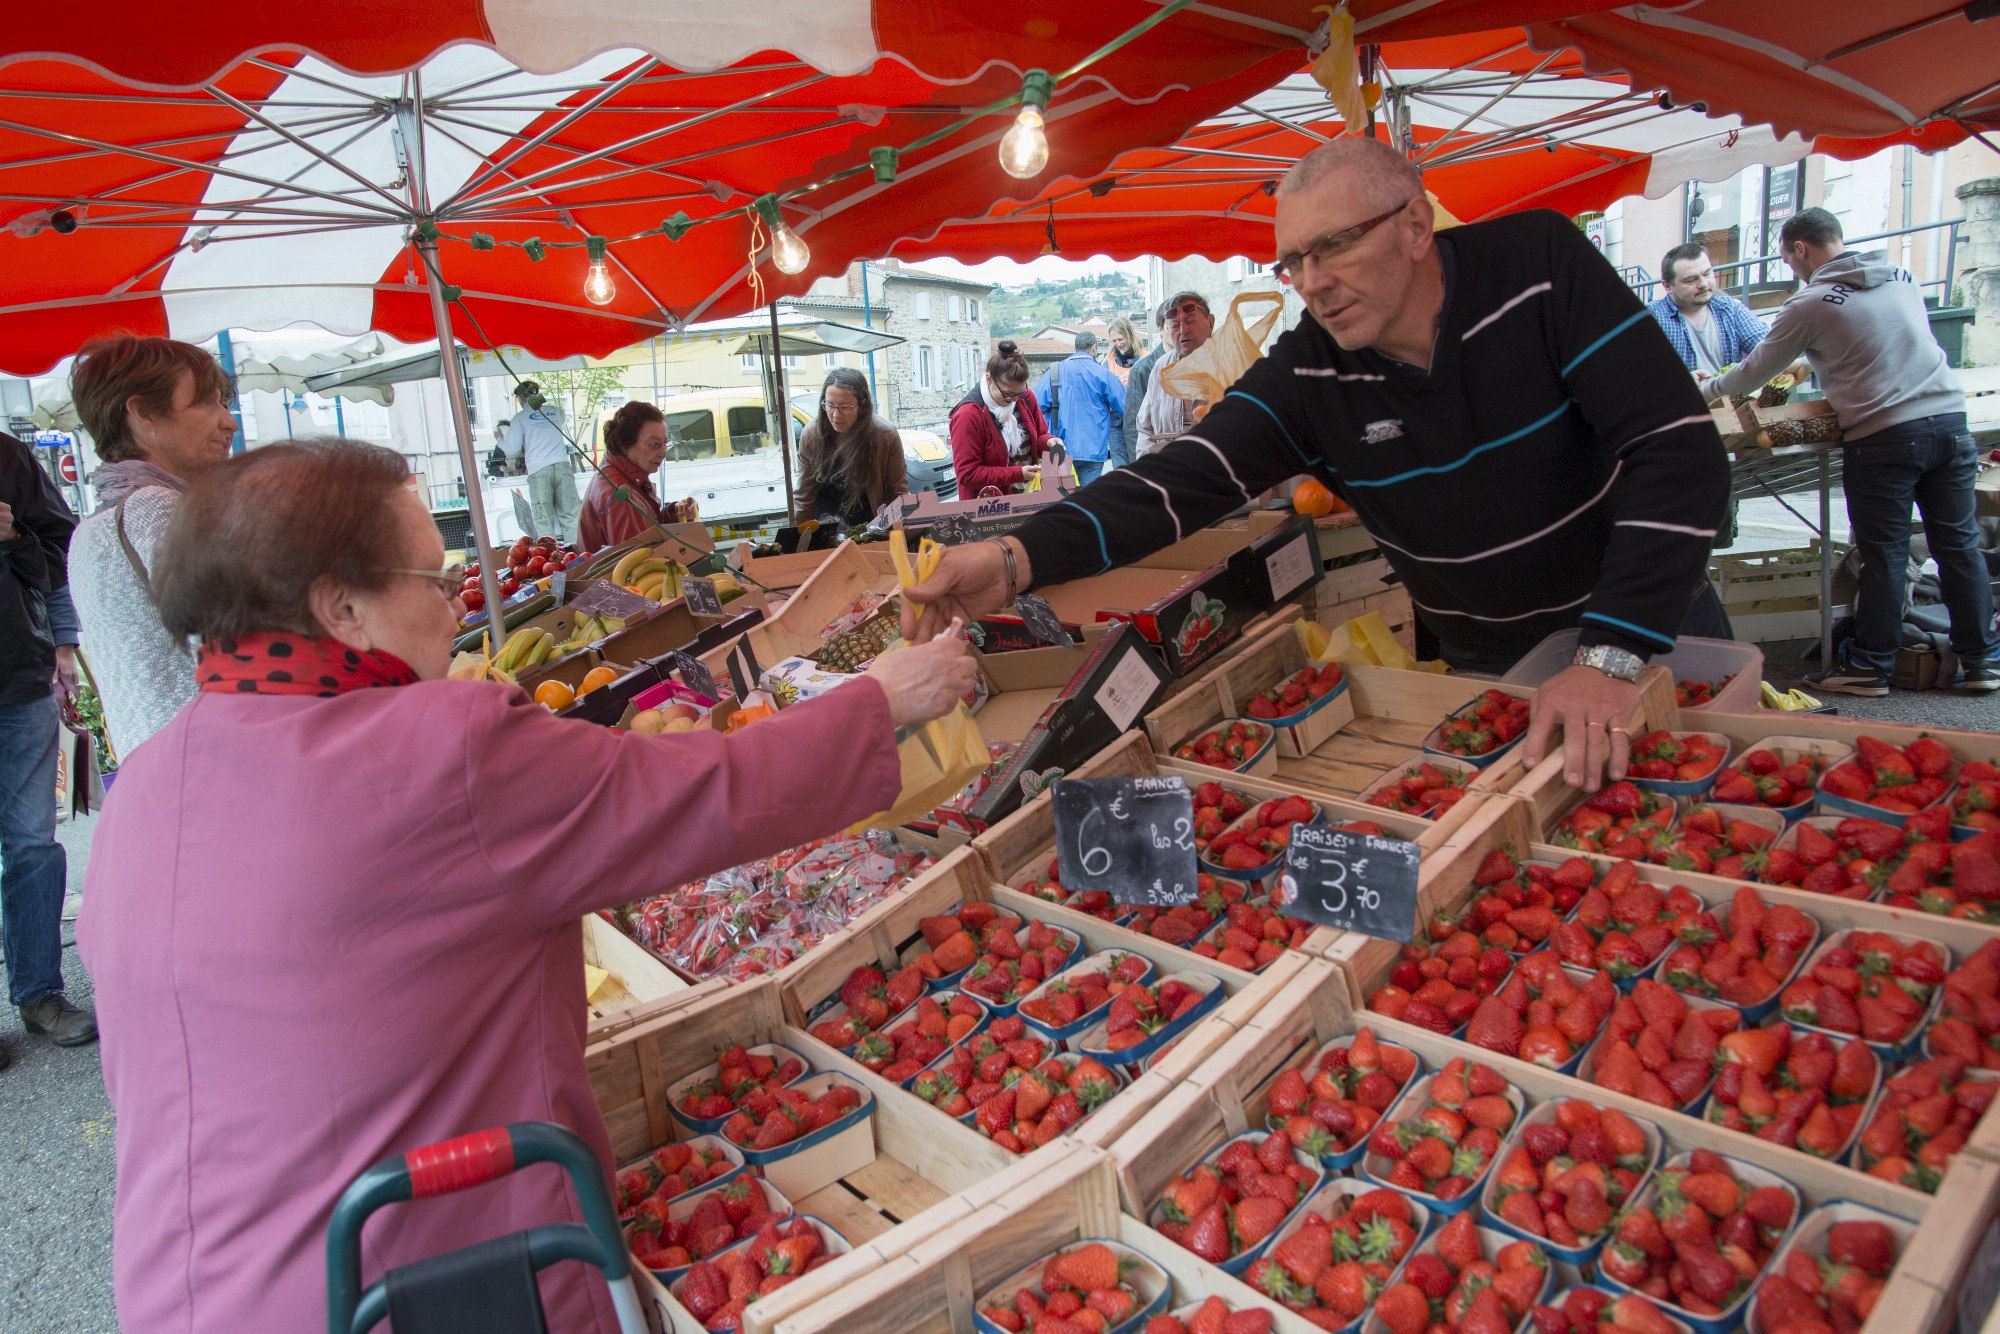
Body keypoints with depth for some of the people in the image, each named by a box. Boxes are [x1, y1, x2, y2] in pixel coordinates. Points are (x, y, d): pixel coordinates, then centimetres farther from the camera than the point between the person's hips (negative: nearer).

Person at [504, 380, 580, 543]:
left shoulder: (520, 417, 6)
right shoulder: (555, 411, 14)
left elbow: (512, 450, 3)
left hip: (538, 471, -2)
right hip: (562, 466, 3)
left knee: (544, 519, -2)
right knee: (570, 515, 1)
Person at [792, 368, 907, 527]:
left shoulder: (885, 436, -12)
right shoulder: (811, 435, -8)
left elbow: (897, 493, -7)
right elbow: (804, 495, -1)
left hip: (869, 525, -1)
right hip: (824, 528, 2)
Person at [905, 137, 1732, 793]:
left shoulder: (1538, 262, -20)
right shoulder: (1307, 374, -14)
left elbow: (1679, 453, -25)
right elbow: (1186, 479, -25)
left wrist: (1612, 656, -35)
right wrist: (1019, 558, -42)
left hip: (1652, 628, -1)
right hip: (1487, 673, 2)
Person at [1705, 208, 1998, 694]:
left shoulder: (1810, 304, -4)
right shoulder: (1902, 276, 15)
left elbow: (1758, 369, 6)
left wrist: (1710, 389, 24)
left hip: (1882, 436, -6)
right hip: (1949, 418, 6)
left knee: (1884, 555, 1)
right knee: (1960, 544, 10)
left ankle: (1870, 665, 11)